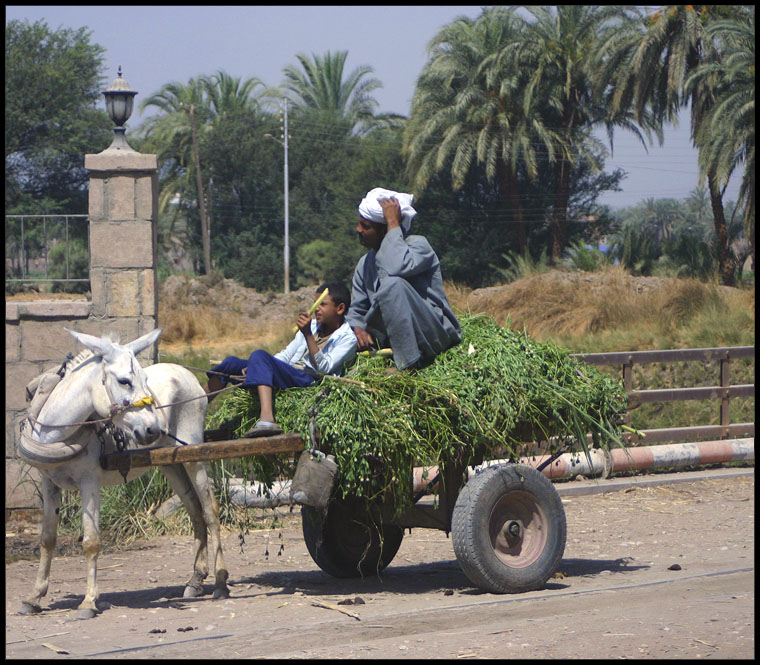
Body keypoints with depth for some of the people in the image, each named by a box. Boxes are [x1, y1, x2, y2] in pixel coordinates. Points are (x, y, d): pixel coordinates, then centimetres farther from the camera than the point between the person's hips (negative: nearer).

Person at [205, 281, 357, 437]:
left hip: (308, 381, -8)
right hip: (288, 374, 8)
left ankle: (267, 418, -50)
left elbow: (323, 368, -15)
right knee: (231, 362, -3)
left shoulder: (347, 338, -1)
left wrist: (308, 335, -24)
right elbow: (286, 355, 22)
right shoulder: (313, 325, 23)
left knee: (259, 356, -31)